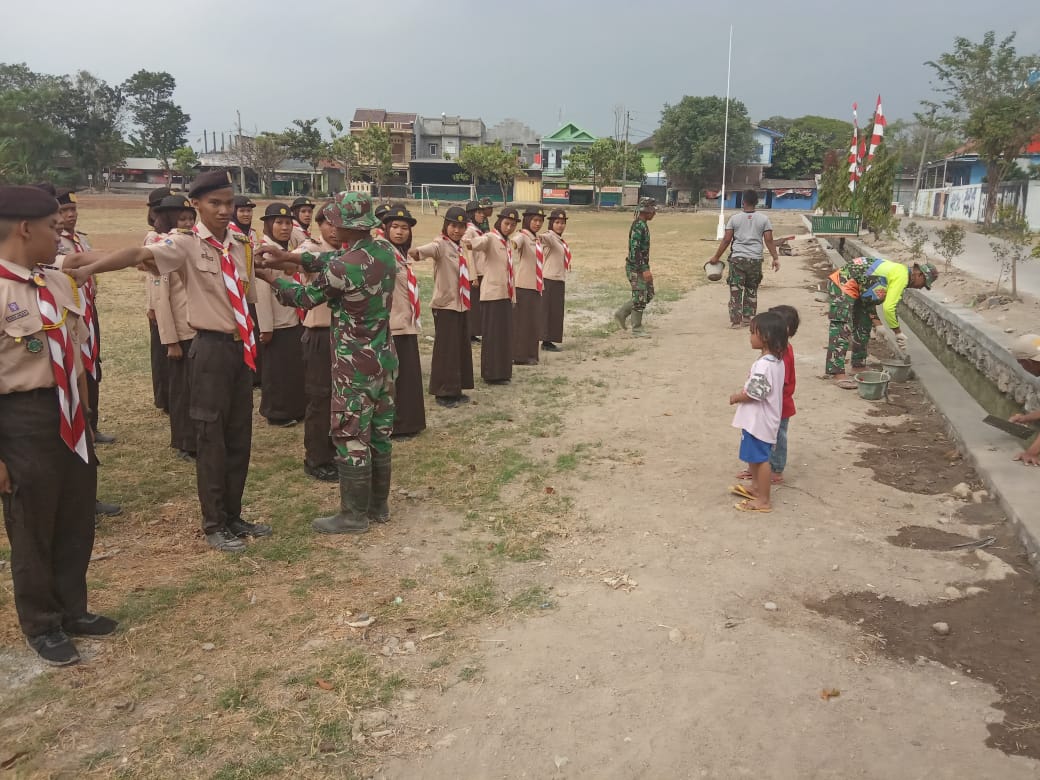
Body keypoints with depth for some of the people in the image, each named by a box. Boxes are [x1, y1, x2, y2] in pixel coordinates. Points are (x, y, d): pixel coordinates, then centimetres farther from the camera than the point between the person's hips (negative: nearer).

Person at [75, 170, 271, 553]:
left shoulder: (240, 245, 7)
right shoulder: (186, 244, -11)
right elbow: (139, 254, -28)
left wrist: (251, 339, 13)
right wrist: (89, 266, -41)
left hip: (241, 346, 6)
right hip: (211, 348, -6)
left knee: (239, 435, 12)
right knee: (211, 436, 2)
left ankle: (233, 515, 27)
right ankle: (214, 525, 16)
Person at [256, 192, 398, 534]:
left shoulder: (343, 268, -22)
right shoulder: (384, 250, 0)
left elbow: (305, 297, -5)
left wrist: (270, 277, 12)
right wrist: (289, 257, 12)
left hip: (355, 365, -8)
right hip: (383, 358, 8)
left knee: (351, 437, 3)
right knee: (380, 433, 15)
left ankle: (354, 514, 14)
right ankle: (378, 506, 27)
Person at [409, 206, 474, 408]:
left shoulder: (457, 248, 13)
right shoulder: (441, 244, -11)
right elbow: (430, 249, -35)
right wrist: (416, 252, -57)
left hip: (460, 305, 8)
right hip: (445, 306, -8)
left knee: (461, 349, 12)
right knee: (445, 350, -4)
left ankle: (455, 390, 22)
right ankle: (443, 393, 6)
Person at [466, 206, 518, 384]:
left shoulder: (508, 242, 15)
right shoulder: (490, 238, -9)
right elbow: (482, 241, -34)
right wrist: (471, 243, -56)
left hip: (506, 295, 8)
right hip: (493, 294, -8)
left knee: (505, 335, 12)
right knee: (493, 336, -3)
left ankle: (501, 372, 21)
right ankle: (492, 374, 3)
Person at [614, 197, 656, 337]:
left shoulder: (643, 225, 13)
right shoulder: (638, 226, -19)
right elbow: (635, 250, -25)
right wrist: (644, 269, -26)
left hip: (641, 267, 10)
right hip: (636, 268, -10)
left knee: (648, 294, 15)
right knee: (640, 298, -3)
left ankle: (621, 314, 20)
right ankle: (637, 329, 7)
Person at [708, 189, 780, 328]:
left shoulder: (734, 218, 1)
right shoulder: (764, 219, 3)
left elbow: (726, 240, -2)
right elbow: (769, 240, -1)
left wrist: (716, 257, 5)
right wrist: (775, 258, 4)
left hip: (737, 259, -1)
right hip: (755, 260, 2)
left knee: (735, 291, 1)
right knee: (751, 290, 15)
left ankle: (736, 320, -3)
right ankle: (748, 318, 17)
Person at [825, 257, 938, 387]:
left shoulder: (896, 270, 18)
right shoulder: (902, 276, -13)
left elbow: (870, 295, 18)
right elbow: (888, 307, -19)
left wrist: (876, 322, 10)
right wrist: (898, 332, -7)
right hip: (842, 284, -11)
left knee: (863, 326, 18)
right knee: (842, 328, -18)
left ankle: (859, 364, 27)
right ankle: (837, 373, -24)